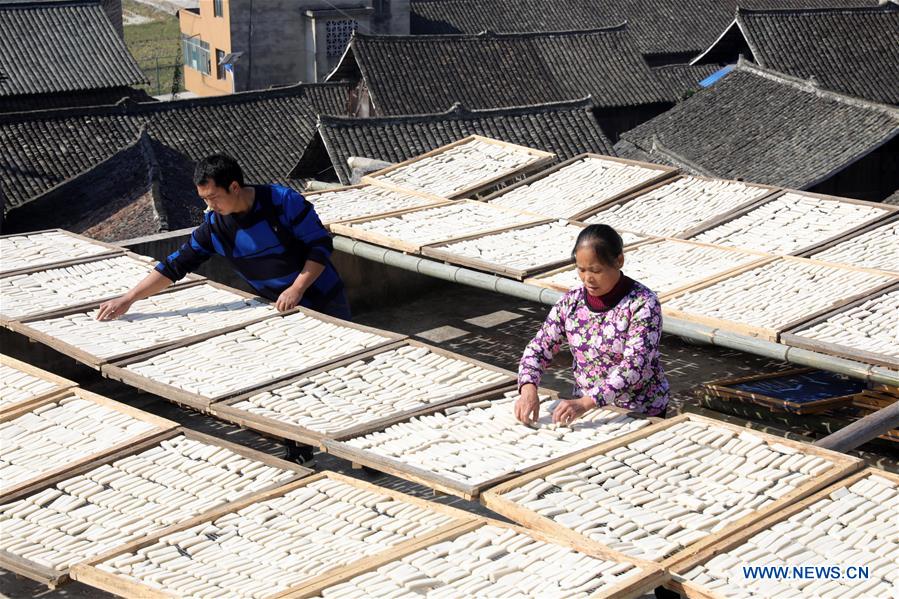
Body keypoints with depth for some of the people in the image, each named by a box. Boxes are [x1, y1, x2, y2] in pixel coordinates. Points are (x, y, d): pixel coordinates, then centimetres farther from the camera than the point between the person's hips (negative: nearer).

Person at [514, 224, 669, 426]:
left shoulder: (642, 303, -12)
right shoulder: (571, 302, 3)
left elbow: (634, 366, -22)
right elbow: (538, 348, 5)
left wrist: (586, 402, -33)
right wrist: (528, 389, -16)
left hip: (641, 416, -4)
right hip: (587, 412, 4)